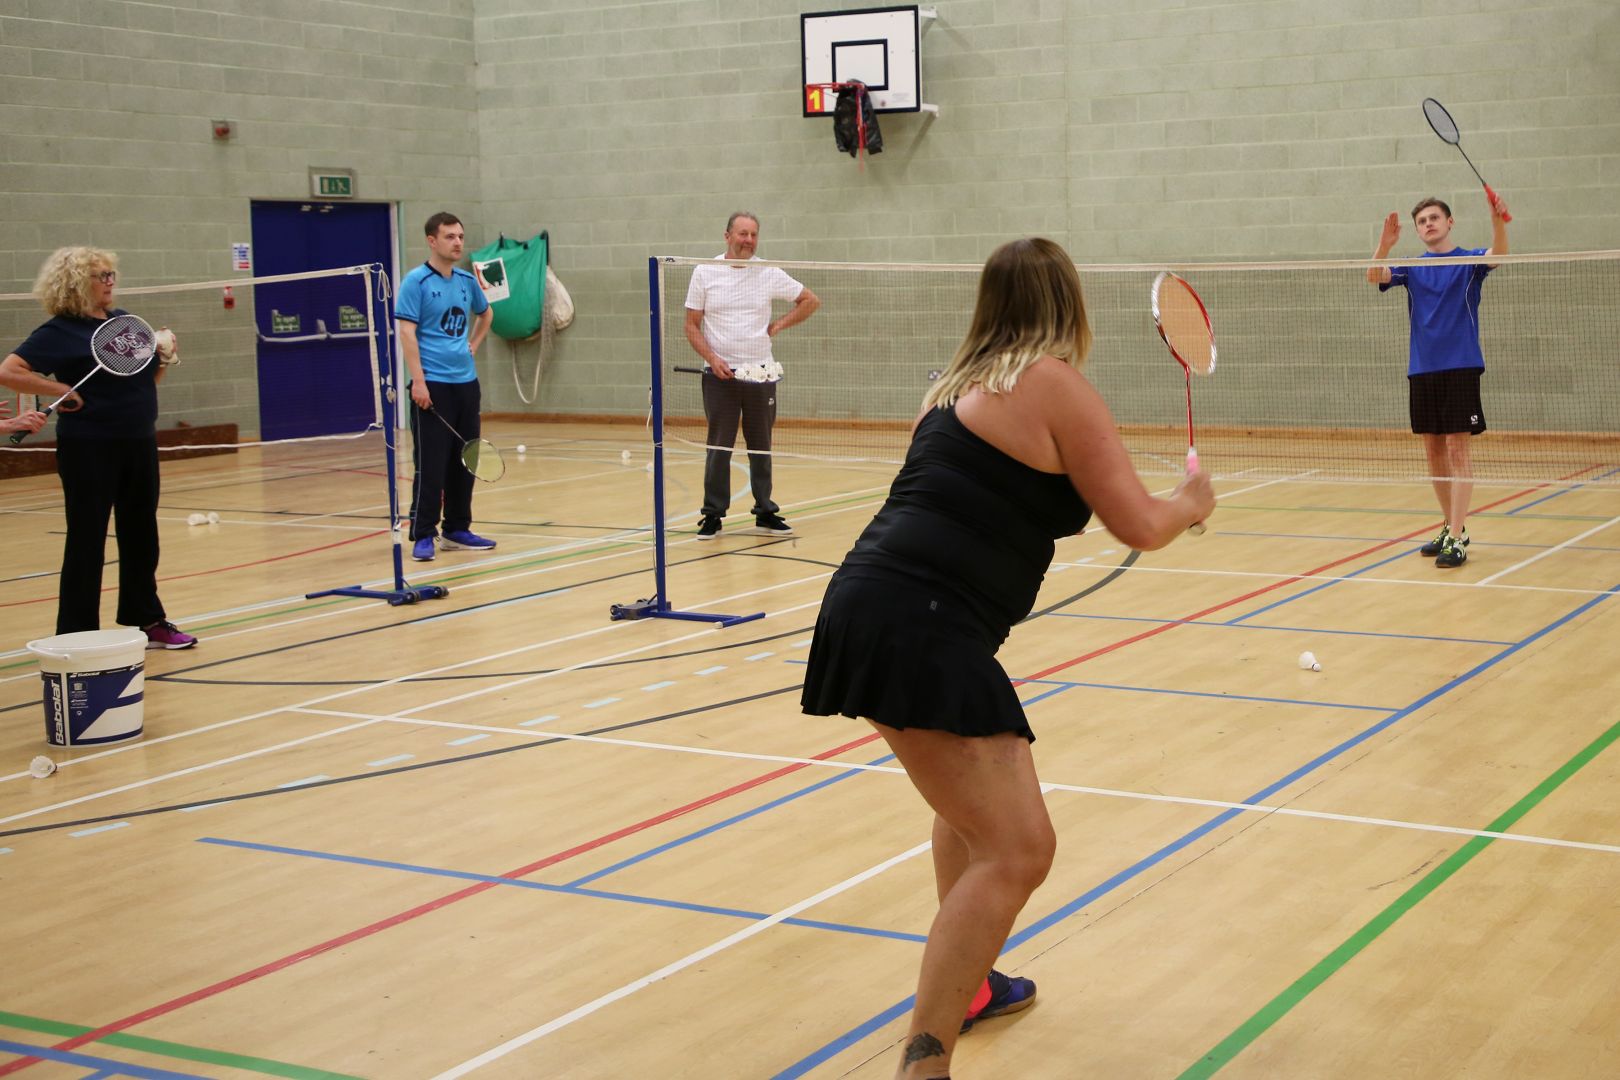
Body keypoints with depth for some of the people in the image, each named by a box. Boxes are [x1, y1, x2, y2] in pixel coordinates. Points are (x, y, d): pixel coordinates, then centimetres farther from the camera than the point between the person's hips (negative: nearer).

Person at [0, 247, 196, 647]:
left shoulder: (123, 320, 10)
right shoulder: (61, 331, -10)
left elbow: (145, 378, 20)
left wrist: (164, 360, 0)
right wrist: (61, 391, -19)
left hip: (139, 443, 7)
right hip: (90, 449, -7)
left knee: (141, 535, 14)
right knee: (87, 541, -1)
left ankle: (148, 622, 25)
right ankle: (77, 636, 7)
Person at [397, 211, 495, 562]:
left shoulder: (467, 280, 11)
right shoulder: (416, 281, -7)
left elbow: (486, 313, 31)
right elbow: (407, 332, -12)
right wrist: (418, 380, -19)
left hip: (466, 382, 6)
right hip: (432, 386, -6)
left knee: (464, 461, 9)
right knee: (430, 464, -6)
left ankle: (457, 529, 19)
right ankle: (423, 536, 0)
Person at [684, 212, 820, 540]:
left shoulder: (769, 273, 3)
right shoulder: (705, 273, 0)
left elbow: (810, 300, 13)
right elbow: (692, 325, 2)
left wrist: (779, 324, 1)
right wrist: (712, 359, -12)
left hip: (761, 372, 2)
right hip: (721, 374, -2)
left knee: (761, 447, 7)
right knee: (719, 447, -1)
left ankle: (765, 514, 15)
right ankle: (712, 515, 7)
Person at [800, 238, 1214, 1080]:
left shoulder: (964, 382, 18)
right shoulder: (1054, 382, -6)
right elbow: (1141, 525, -6)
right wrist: (1190, 502, 15)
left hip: (872, 606, 10)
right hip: (917, 631, -10)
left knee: (977, 799, 31)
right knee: (1015, 851, -12)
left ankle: (962, 984, 45)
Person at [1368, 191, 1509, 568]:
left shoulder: (1468, 261, 2)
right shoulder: (1412, 268, 11)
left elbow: (1497, 254, -20)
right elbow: (1374, 276, -6)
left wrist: (1498, 221, -41)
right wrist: (1384, 245, -26)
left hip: (1460, 367, -4)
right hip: (1421, 370, 4)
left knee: (1457, 449, -8)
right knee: (1433, 452, 9)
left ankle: (1456, 539, -10)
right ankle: (1451, 526, 22)